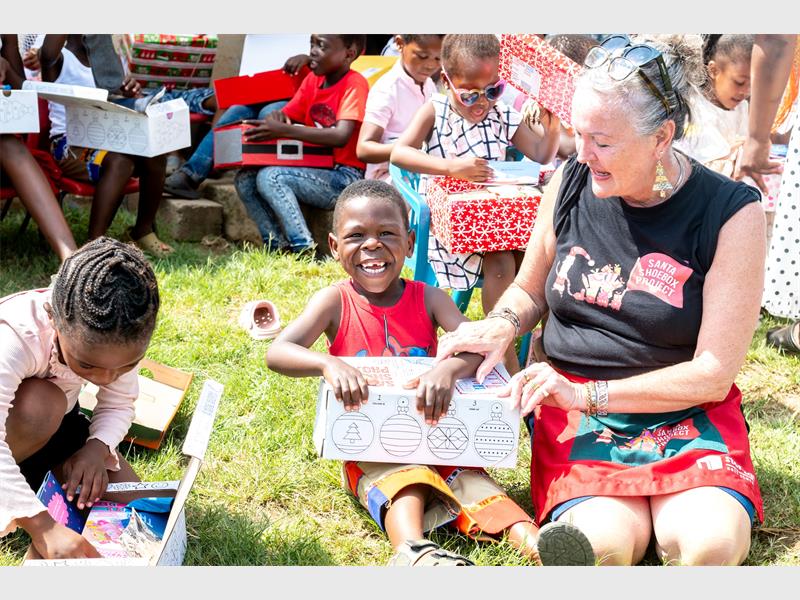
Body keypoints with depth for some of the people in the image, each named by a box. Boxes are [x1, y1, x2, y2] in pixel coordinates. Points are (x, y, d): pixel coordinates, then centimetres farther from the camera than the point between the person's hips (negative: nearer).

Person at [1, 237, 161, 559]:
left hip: (55, 424, 5)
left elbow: (119, 405, -10)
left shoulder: (121, 336, -23)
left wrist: (97, 448, -32)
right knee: (40, 405, -38)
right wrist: (42, 525, -56)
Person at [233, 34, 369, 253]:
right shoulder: (312, 79, 11)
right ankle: (278, 245, -8)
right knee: (245, 180, -7)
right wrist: (276, 117, -13)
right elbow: (288, 117, 14)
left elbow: (341, 136, -25)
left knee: (269, 177, -25)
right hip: (315, 171, 8)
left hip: (344, 178, -8)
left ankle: (304, 249, -22)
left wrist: (283, 130, -30)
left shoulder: (355, 84, -12)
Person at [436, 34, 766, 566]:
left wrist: (588, 395, -17)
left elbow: (713, 374, -10)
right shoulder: (571, 182, 1)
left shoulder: (730, 212, -10)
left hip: (686, 412, 0)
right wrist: (503, 325, -6)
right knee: (603, 543, -29)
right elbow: (529, 291, 19)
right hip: (571, 407, 1)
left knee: (711, 545, -29)